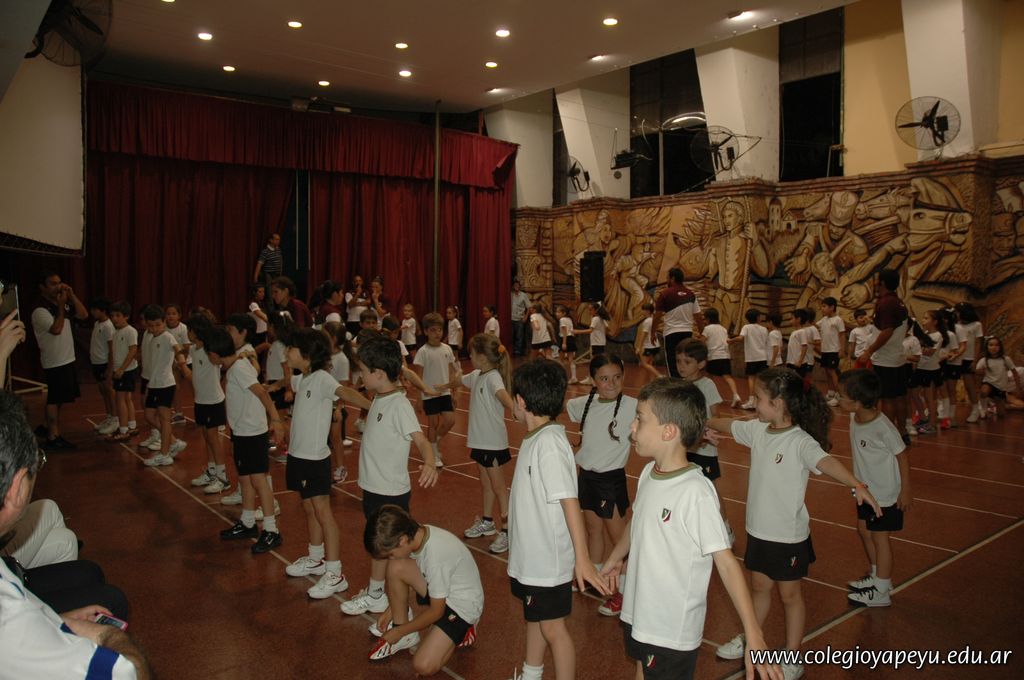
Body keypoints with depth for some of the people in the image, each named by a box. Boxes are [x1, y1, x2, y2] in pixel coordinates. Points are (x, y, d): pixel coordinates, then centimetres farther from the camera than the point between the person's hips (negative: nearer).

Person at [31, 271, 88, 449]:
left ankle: (48, 427, 31)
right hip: (55, 363, -8)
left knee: (58, 398, 17)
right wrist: (61, 306, -19)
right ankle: (52, 438, 6)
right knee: (54, 399, -2)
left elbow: (83, 315, 5)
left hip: (67, 360, 8)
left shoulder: (62, 305, 9)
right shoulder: (40, 311, -17)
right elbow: (56, 329, -27)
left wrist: (71, 295, -4)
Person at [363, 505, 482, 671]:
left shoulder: (436, 555, -35)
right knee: (396, 568, -16)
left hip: (463, 603, -8)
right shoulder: (416, 534, -12)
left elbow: (436, 611, -21)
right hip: (439, 591, 8)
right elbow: (411, 580, 8)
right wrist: (390, 612, 6)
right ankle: (406, 636, 2)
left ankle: (460, 632, 7)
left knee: (423, 666, -20)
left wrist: (400, 631, -10)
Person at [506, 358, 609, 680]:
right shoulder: (534, 437, 2)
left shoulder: (549, 442, -25)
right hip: (529, 554, 9)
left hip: (549, 559, -9)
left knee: (552, 627, 6)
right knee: (534, 617, 25)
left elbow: (569, 500, -28)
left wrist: (582, 558, -29)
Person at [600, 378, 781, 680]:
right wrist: (615, 559, 28)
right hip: (637, 613, 7)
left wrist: (753, 635, -25)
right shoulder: (649, 472, -4)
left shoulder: (696, 492, -26)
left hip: (674, 630, -7)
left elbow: (726, 562, -24)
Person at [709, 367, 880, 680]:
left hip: (788, 536, -6)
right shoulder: (757, 430, -3)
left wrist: (856, 484, -59)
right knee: (759, 586, 23)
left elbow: (825, 461, -43)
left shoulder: (800, 441, -25)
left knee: (789, 594, 12)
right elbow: (728, 425, 15)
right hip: (759, 529, 6)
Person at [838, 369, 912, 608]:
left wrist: (905, 491, -14)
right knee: (864, 530, 19)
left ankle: (881, 592, 16)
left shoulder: (883, 428, -29)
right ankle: (876, 576, 38)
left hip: (885, 494, -8)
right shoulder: (854, 418, -6)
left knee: (879, 536, 3)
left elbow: (903, 456, -19)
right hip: (865, 490, 8)